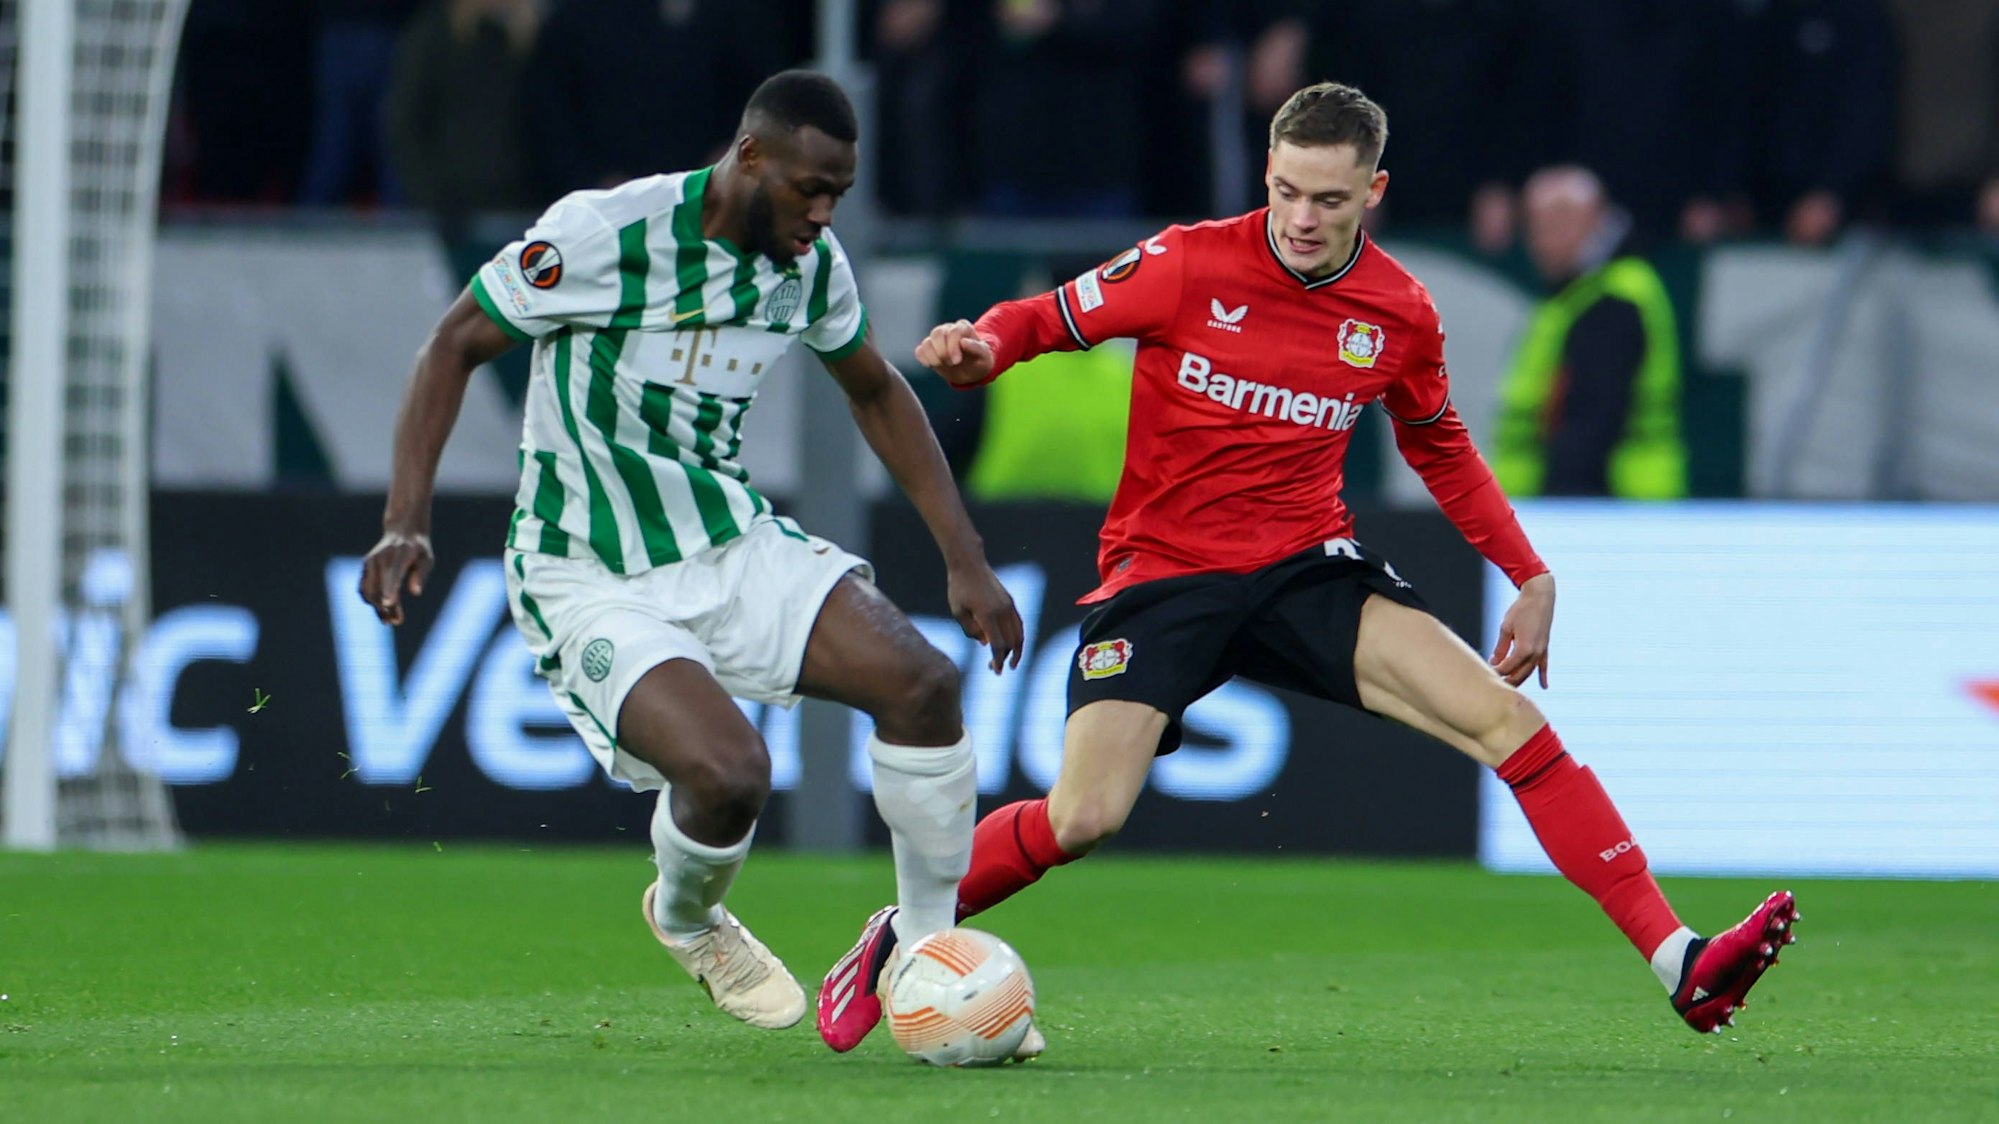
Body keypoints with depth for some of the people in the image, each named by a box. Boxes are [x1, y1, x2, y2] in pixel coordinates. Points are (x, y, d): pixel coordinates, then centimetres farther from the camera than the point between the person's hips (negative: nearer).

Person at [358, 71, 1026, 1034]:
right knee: (728, 772, -28)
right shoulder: (601, 234, -20)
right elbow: (453, 346, -10)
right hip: (592, 583, -6)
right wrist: (405, 521, -20)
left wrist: (964, 558, 14)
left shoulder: (812, 264, -1)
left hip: (731, 541, 6)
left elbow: (875, 392, 18)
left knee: (921, 681, -13)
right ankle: (687, 922, 10)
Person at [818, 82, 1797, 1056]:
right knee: (1080, 820, -20)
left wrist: (1530, 578, 13)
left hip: (1307, 566, 3)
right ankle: (891, 943, 7)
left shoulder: (1400, 315, 1)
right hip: (1163, 571, -3)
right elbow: (1046, 319, 0)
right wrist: (979, 347, -24)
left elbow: (1441, 452, 18)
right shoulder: (1189, 267, -9)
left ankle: (1679, 962, -16)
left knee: (1507, 719, -15)